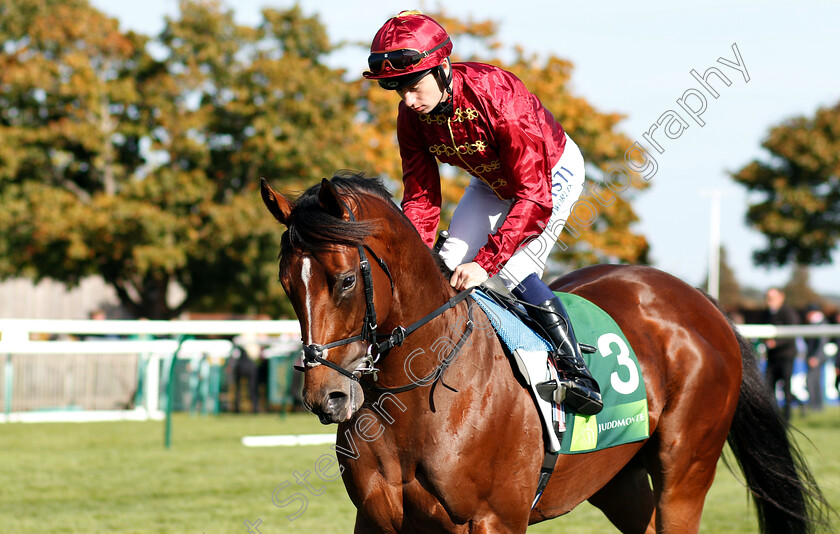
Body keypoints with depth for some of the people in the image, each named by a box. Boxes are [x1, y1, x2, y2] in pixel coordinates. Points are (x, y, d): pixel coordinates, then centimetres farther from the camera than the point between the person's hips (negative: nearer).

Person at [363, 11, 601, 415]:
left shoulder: (499, 97, -41)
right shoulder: (412, 117, -20)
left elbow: (534, 199, -41)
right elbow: (421, 198, -12)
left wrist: (485, 262, -46)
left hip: (554, 171, -7)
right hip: (493, 180, 7)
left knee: (514, 268, -22)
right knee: (450, 264, -5)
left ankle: (578, 376, -13)